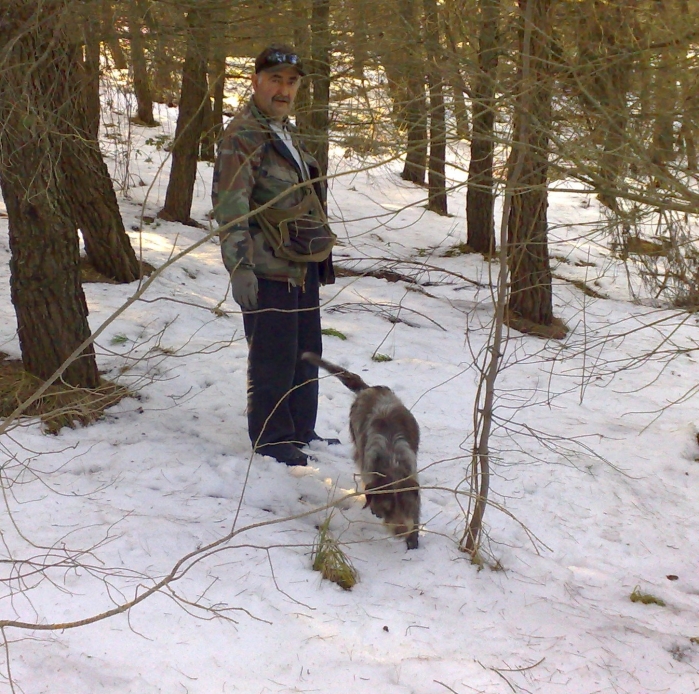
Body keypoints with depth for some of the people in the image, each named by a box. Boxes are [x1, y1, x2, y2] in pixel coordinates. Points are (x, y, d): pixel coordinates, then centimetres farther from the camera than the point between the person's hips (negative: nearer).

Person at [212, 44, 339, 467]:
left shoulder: (289, 134, 16)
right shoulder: (241, 137, -13)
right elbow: (229, 206, -21)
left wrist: (321, 253, 29)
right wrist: (239, 266, -29)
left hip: (304, 266, 9)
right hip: (269, 270, -9)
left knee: (307, 353, 15)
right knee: (273, 360, -2)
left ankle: (301, 433, 28)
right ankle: (271, 438, 11)